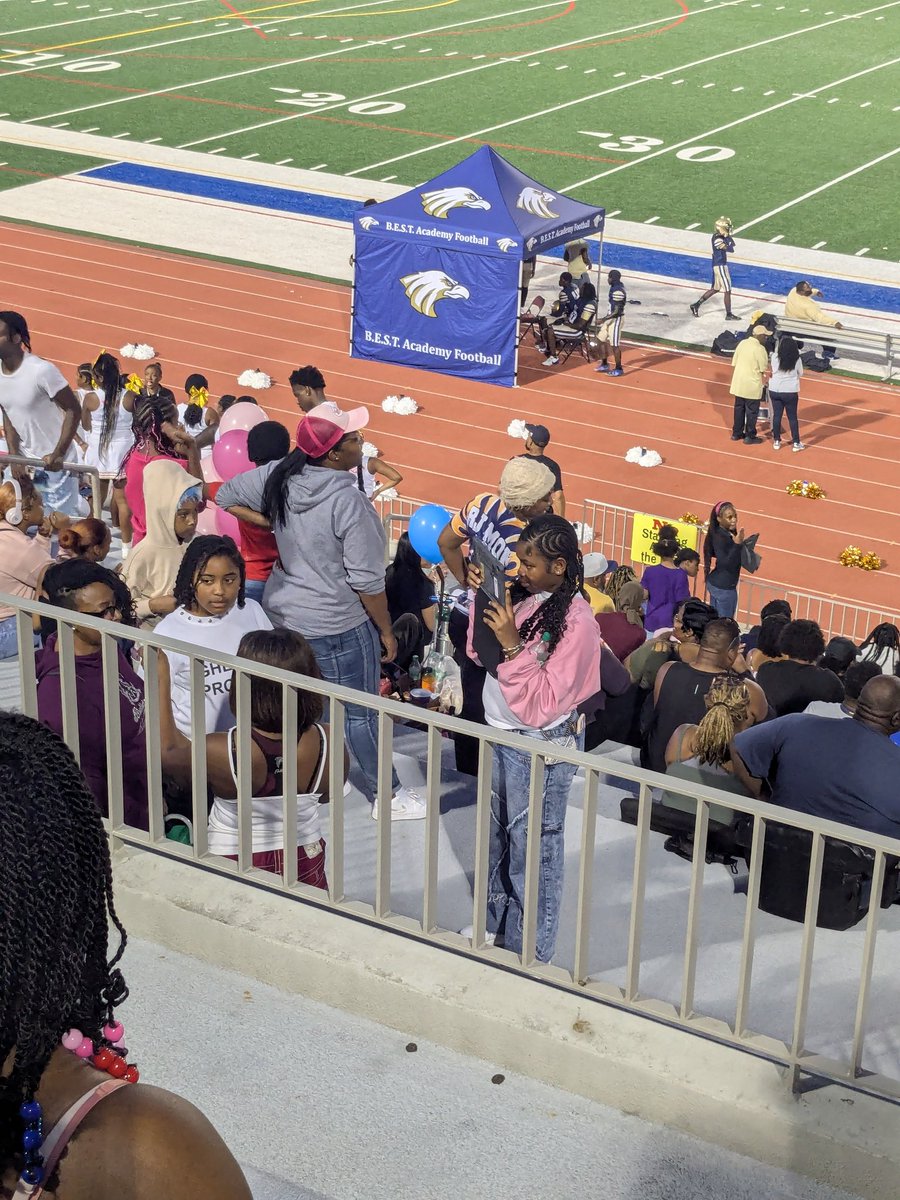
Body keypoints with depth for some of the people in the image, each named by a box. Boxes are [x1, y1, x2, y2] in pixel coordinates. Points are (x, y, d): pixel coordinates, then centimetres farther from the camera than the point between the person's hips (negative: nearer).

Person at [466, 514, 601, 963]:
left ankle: (529, 954, 24)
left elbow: (541, 705, -25)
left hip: (539, 746, -8)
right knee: (498, 836, 23)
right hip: (499, 734, 8)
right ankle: (496, 926, 43)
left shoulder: (575, 623, -24)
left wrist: (512, 645, -31)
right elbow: (480, 654, 8)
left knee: (532, 848, 8)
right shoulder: (522, 595, -3)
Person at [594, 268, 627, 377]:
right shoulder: (615, 287, 6)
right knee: (601, 339, 16)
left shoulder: (618, 291, -24)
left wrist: (604, 319, -25)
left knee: (614, 345, -2)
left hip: (615, 319, -11)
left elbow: (617, 311, -25)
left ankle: (618, 369, 9)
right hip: (610, 318, 11)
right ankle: (604, 365, 26)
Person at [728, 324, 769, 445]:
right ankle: (750, 437, 12)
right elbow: (763, 370, -11)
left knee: (739, 408, 18)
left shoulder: (742, 343, 3)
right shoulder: (760, 349, -16)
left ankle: (736, 433, 27)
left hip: (738, 384, 7)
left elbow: (734, 364, 8)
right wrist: (764, 382, 5)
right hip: (752, 386, -7)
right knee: (752, 411, 5)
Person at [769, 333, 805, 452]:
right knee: (792, 417, 7)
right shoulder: (797, 360, -11)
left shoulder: (775, 357, -9)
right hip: (790, 392, -1)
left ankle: (776, 441, 18)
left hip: (775, 390, 2)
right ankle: (796, 443, 12)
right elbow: (800, 373, 2)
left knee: (776, 415, 11)